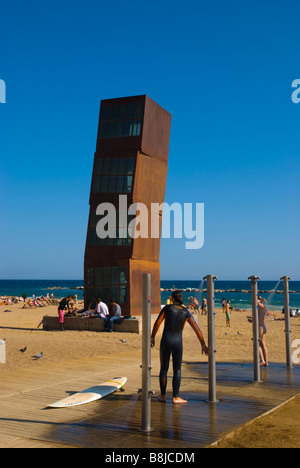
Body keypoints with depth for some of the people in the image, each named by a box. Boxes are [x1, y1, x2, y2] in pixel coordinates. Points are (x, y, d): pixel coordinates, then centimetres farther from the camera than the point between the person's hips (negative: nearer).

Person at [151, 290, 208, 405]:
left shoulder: (167, 308, -1)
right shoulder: (186, 312, 4)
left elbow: (157, 323, -6)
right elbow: (197, 329, 2)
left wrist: (152, 337, 4)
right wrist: (203, 345, 7)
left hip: (166, 341, 0)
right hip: (177, 342, 0)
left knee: (164, 368, 11)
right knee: (177, 370, 8)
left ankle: (163, 395, 16)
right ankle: (176, 397, 7)